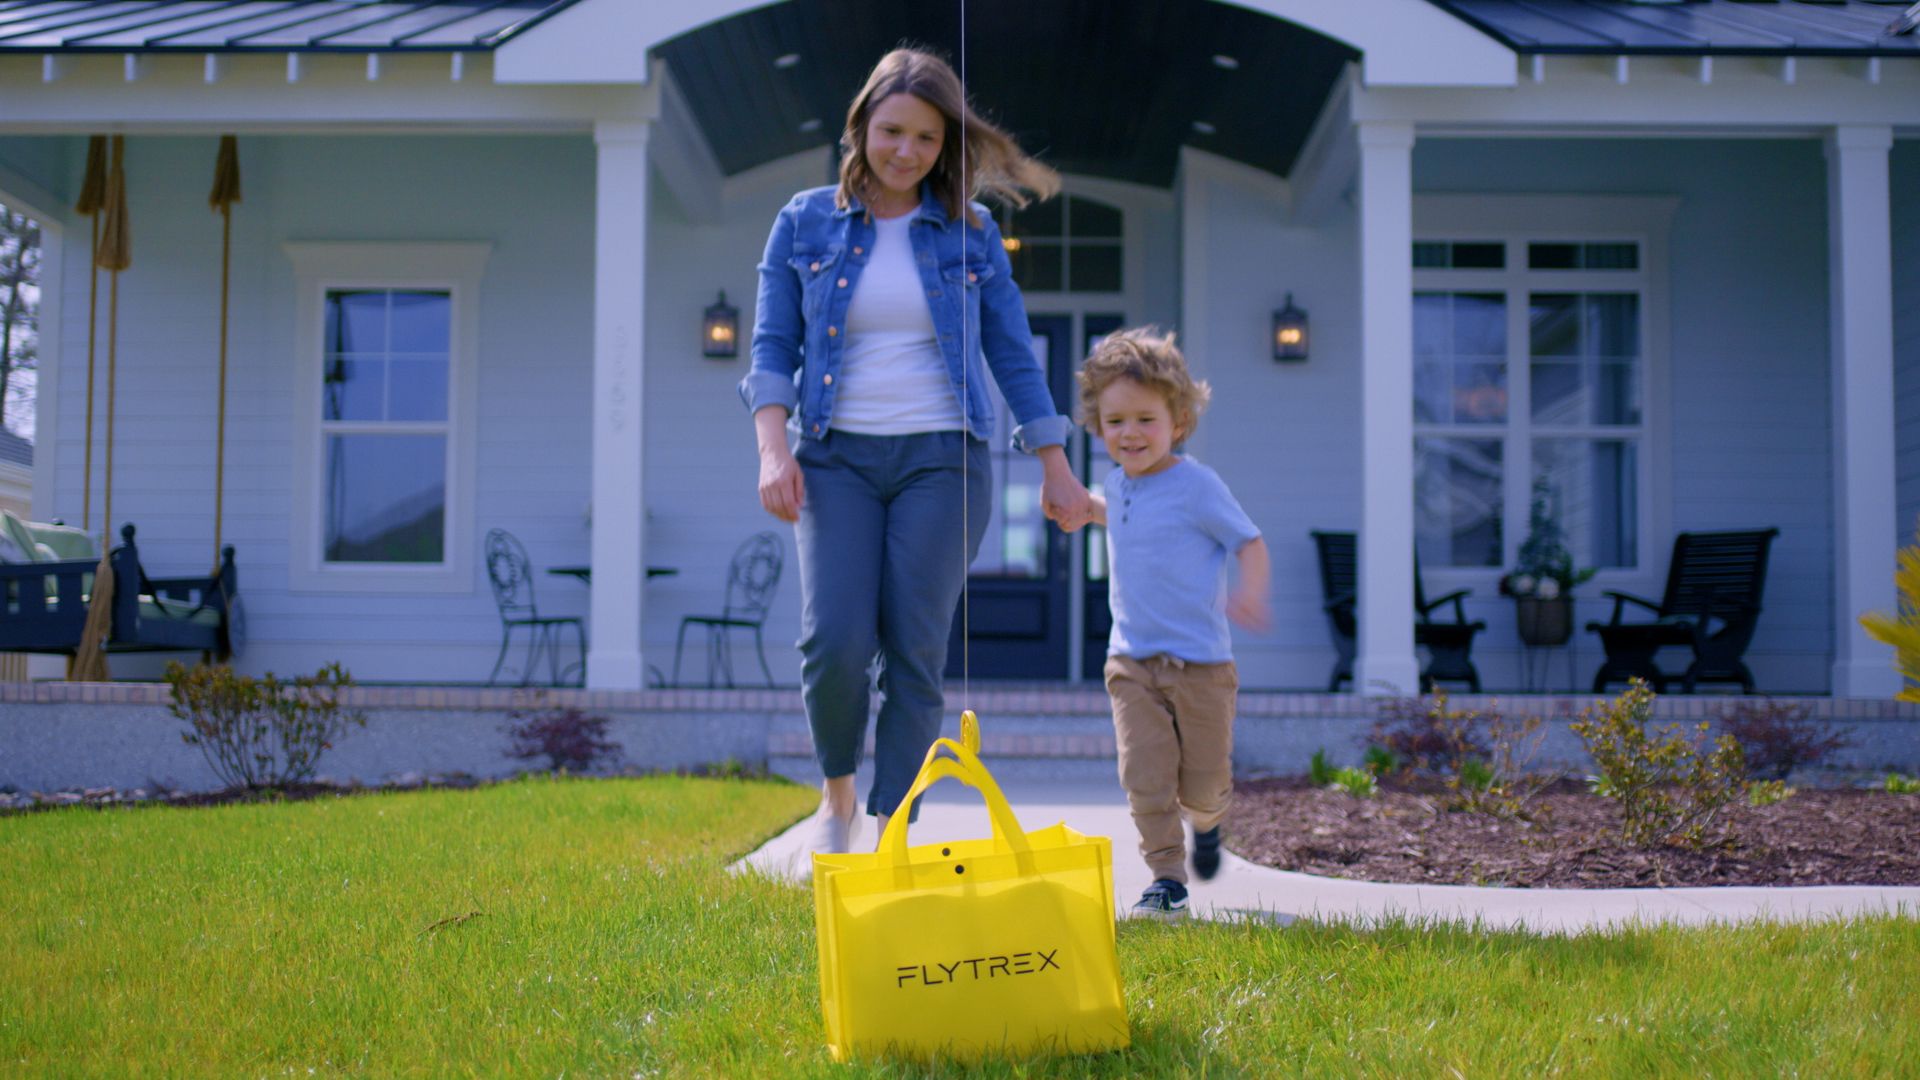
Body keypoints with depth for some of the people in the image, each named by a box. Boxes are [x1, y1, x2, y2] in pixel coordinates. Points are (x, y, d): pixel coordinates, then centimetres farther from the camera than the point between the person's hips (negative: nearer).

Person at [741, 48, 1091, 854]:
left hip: (942, 460, 0)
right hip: (837, 457, 0)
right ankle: (837, 795, 13)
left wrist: (1057, 470, 8)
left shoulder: (969, 233, 7)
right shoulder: (805, 224, 6)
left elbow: (1013, 356, 9)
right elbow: (773, 348, 3)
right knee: (836, 640, -14)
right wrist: (773, 451, -11)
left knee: (916, 653, -4)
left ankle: (893, 836, 6)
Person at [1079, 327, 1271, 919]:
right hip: (1131, 661, 4)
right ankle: (1166, 878, 4)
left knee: (1201, 786, 7)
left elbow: (1249, 542, -10)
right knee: (1145, 776, -8)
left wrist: (1249, 593, -27)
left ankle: (1207, 821, 43)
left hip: (1199, 661, -4)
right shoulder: (1118, 482, 8)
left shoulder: (1197, 485, -11)